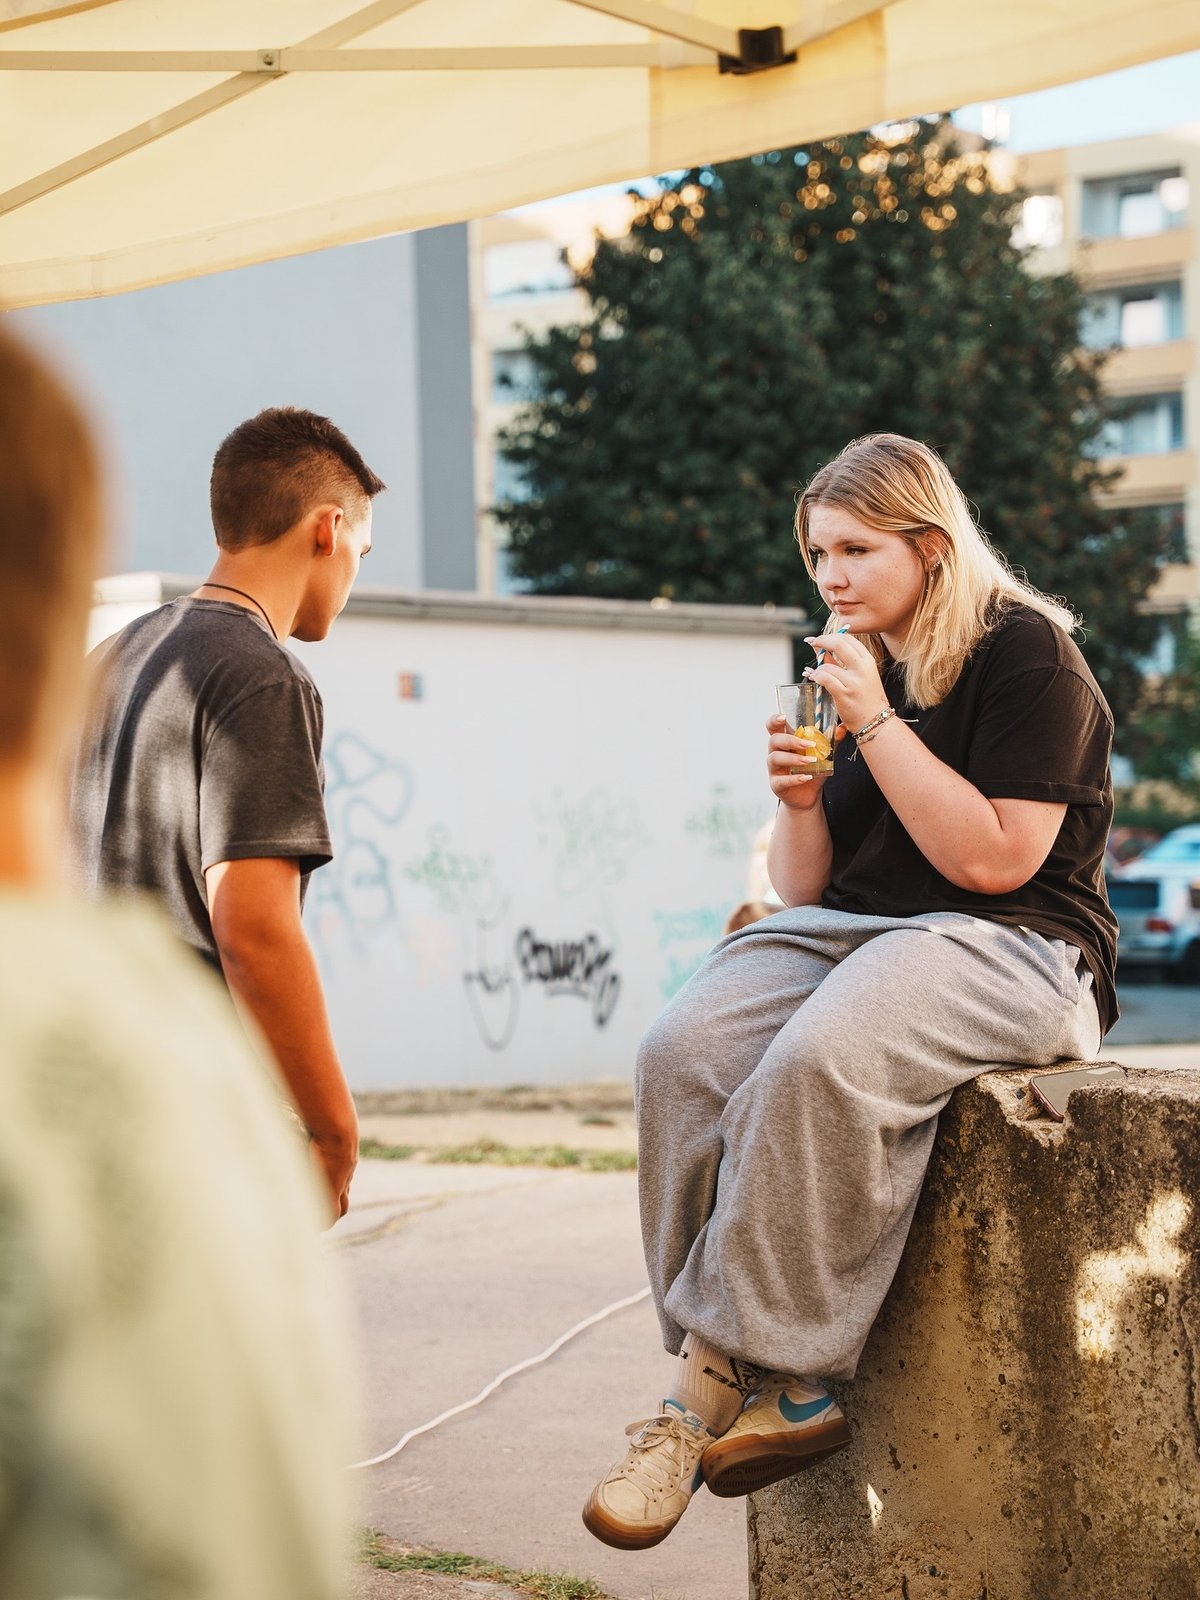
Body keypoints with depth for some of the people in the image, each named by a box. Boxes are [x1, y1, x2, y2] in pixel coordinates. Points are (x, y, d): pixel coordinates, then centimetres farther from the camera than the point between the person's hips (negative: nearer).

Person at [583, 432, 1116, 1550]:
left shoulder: (1024, 653, -3)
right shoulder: (850, 673, 18)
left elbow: (995, 860, -14)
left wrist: (878, 724, -14)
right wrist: (798, 803, -2)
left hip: (1004, 950, -7)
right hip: (847, 936, 7)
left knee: (815, 1065, -37)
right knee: (683, 1055, -25)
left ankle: (715, 1381, -27)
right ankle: (790, 1390, -27)